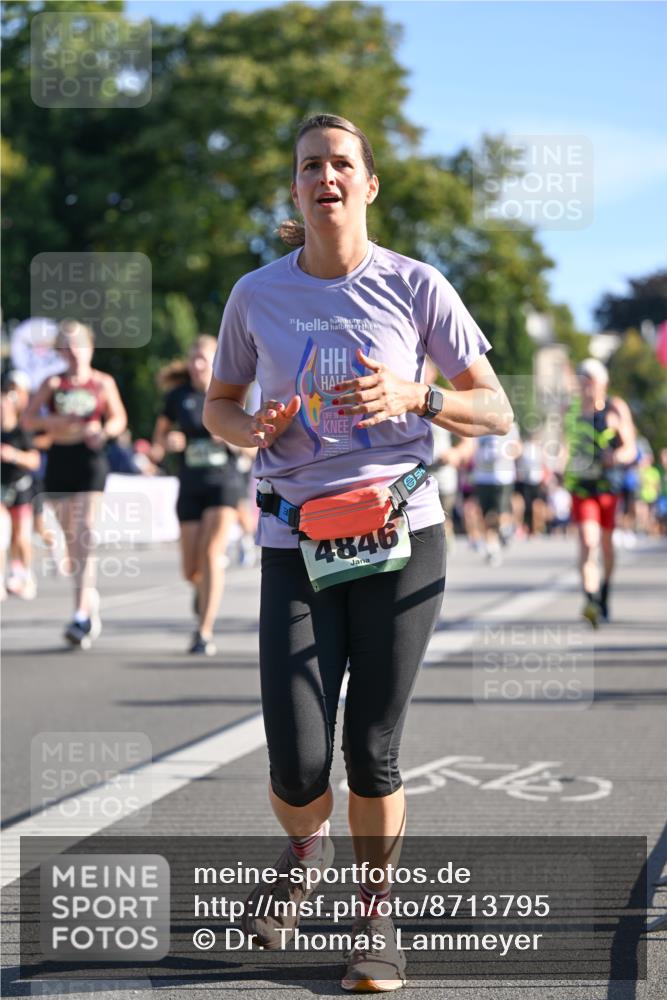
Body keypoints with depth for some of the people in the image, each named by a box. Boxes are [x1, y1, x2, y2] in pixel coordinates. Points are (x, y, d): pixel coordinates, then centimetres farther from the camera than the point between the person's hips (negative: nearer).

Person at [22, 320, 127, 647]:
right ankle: (92, 607, 26)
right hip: (59, 460, 3)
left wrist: (104, 431, -9)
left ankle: (81, 616, -21)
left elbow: (119, 418, 13)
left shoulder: (103, 383, 5)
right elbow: (28, 419, 2)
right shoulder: (52, 383, 8)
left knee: (84, 534, -15)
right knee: (70, 536, 9)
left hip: (90, 460, -3)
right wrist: (60, 420, -14)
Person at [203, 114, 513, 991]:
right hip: (296, 548, 1)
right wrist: (255, 430, -6)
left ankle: (375, 912, 24)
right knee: (297, 769, -6)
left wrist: (414, 397, -15)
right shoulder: (257, 296, 3)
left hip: (401, 539, -1)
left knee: (372, 751, 0)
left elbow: (497, 413, 3)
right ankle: (304, 850, 31)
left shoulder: (415, 287, 0)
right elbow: (219, 407, 17)